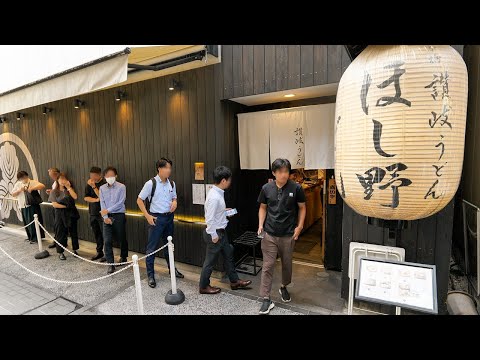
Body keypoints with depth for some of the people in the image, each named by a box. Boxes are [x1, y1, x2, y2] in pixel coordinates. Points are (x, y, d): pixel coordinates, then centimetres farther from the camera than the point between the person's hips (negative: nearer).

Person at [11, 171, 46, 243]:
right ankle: (30, 236, 27)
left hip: (32, 206, -5)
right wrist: (20, 190, -6)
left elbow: (42, 186, -19)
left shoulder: (32, 182, -4)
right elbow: (13, 194, 11)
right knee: (26, 223, 12)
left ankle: (36, 238, 9)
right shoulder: (18, 184, 12)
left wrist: (32, 188, -28)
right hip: (23, 206, 5)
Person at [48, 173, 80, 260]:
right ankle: (61, 252, 15)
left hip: (71, 213, 2)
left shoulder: (70, 189, 7)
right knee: (61, 234, 3)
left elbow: (75, 197, -10)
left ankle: (74, 250, 22)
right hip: (60, 214, -2)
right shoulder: (54, 191, 0)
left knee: (74, 232, 9)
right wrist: (65, 206, -10)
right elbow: (54, 204, -7)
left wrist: (68, 187, -9)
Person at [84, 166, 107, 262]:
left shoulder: (105, 183, -12)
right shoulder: (89, 183, 7)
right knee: (96, 234, 14)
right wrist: (96, 200, -12)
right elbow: (86, 197, 5)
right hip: (93, 212, 6)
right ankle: (99, 252, 27)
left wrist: (94, 187, -22)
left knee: (104, 234, -1)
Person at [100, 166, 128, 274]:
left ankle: (123, 257, 35)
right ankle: (111, 264, 6)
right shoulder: (102, 188, 6)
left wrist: (107, 210, -13)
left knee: (121, 239, 10)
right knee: (107, 241, -3)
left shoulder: (121, 187, -6)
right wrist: (105, 217, -8)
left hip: (119, 215, -2)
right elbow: (102, 203, 1)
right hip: (107, 216, 3)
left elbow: (120, 203, -12)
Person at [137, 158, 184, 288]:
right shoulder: (151, 183, -13)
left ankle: (172, 269, 37)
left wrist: (174, 202, -8)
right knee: (152, 248, 3)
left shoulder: (172, 183, 1)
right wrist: (147, 216, -12)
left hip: (169, 217, 5)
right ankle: (150, 275, 17)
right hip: (156, 218, -5)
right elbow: (139, 200, -6)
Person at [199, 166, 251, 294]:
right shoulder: (214, 197, -28)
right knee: (211, 261, 8)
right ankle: (203, 286, 29)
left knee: (228, 254, 20)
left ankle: (234, 281, 37)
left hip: (221, 231, 10)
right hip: (215, 233, -10)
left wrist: (224, 211, 10)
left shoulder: (218, 193, 1)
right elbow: (210, 218, -26)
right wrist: (214, 236, -19)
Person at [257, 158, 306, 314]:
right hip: (269, 234, 0)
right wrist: (260, 225, -3)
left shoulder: (296, 188, -8)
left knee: (287, 263, 18)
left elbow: (302, 208, 3)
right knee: (268, 266, 2)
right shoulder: (266, 188, -3)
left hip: (288, 235, 0)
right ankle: (266, 299, 14)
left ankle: (284, 287, 45)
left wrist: (299, 226, -5)